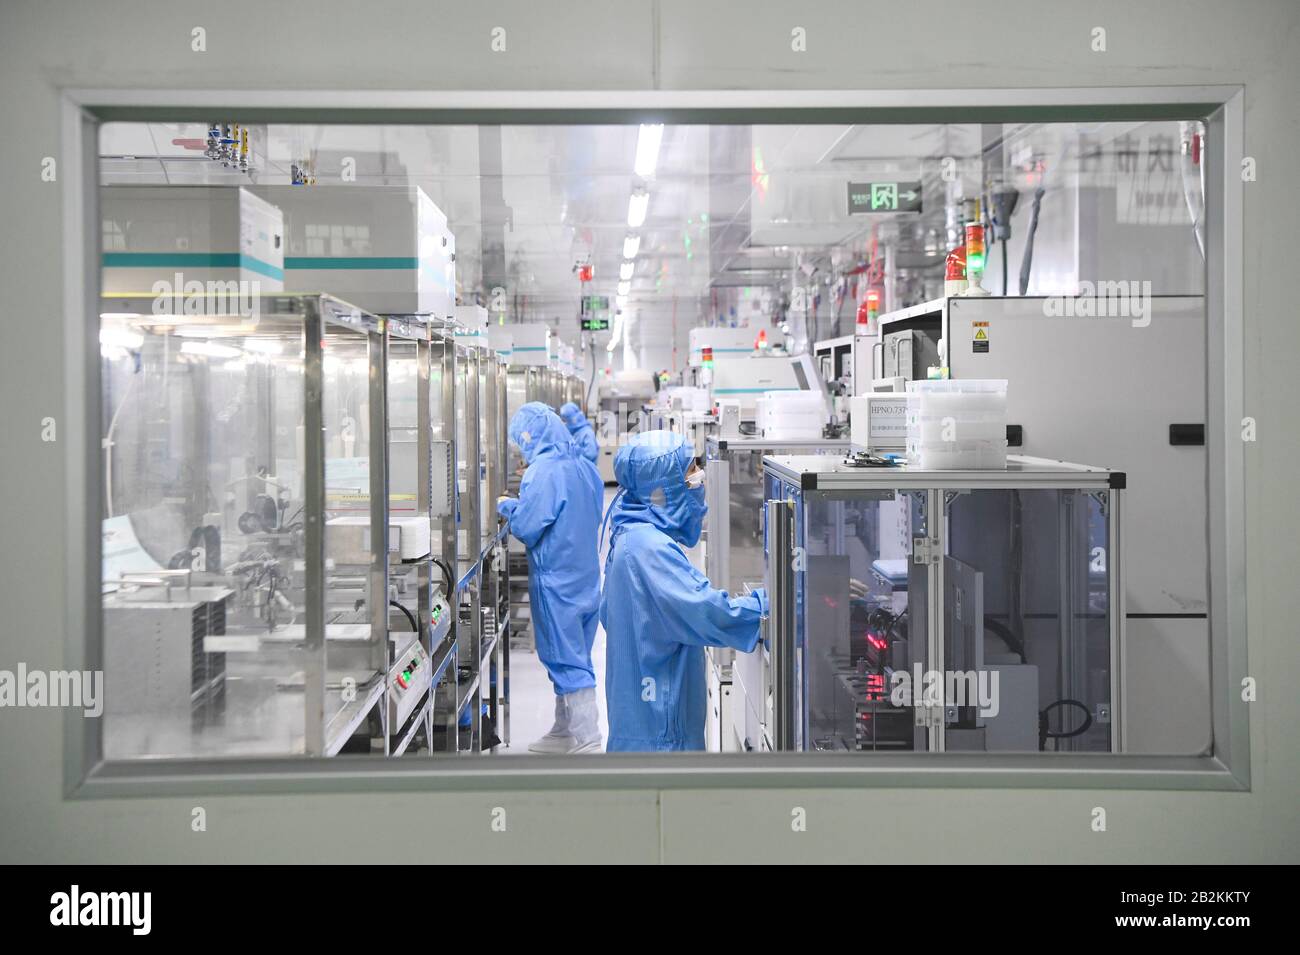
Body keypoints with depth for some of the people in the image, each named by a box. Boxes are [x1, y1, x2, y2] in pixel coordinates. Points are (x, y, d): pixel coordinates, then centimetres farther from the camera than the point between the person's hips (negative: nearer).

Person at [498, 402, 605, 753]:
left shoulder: (543, 471, -19)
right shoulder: (584, 466, 7)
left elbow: (526, 528, -19)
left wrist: (507, 506, 1)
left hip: (556, 580, -8)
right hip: (586, 575, 8)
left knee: (568, 662, -3)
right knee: (572, 656, 17)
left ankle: (588, 743, -2)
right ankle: (563, 732, 28)